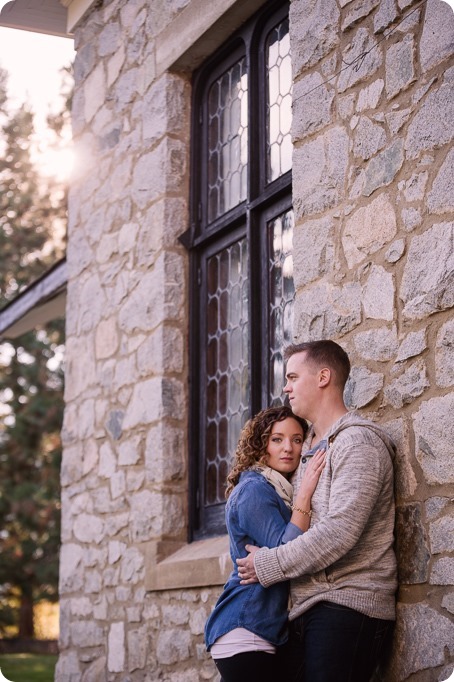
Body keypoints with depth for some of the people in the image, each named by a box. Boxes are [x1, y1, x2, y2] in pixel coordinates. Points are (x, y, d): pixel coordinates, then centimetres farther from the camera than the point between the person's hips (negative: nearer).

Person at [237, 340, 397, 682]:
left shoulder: (357, 442, -8)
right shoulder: (307, 446, 20)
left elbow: (339, 532, -19)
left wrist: (268, 565, -12)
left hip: (346, 604, -8)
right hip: (306, 604, 8)